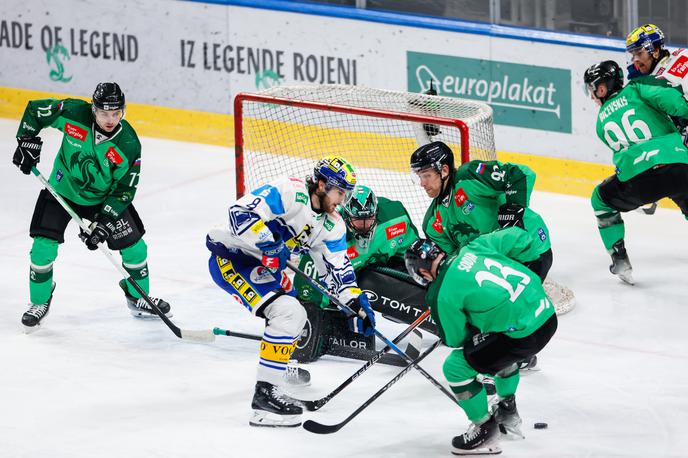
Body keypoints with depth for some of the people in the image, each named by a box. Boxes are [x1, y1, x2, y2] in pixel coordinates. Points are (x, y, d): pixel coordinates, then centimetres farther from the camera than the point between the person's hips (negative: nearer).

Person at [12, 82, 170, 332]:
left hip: (105, 197, 1)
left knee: (134, 247, 1)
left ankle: (138, 299, 28)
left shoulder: (128, 145, -25)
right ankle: (39, 302, 12)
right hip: (62, 189, -1)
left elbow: (123, 190, -19)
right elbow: (35, 109, -8)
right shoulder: (72, 113, -25)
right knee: (43, 248, -13)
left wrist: (104, 222, -25)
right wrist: (27, 141, -18)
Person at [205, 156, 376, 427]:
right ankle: (265, 394, -25)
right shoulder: (289, 192, -21)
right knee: (287, 312, -23)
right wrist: (270, 244, -33)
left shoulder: (332, 226, 5)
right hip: (231, 256, -10)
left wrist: (357, 304, -7)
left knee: (295, 317, 24)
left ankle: (280, 365, 55)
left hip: (263, 266, 10)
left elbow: (338, 269, 5)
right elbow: (241, 212, -28)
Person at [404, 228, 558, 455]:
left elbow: (455, 339, 3)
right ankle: (507, 413, 51)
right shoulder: (474, 248, 6)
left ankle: (485, 430, 16)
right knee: (501, 349, 38)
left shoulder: (443, 295, -9)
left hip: (523, 334, -8)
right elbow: (517, 237, 10)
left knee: (456, 366, 5)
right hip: (546, 312, 8)